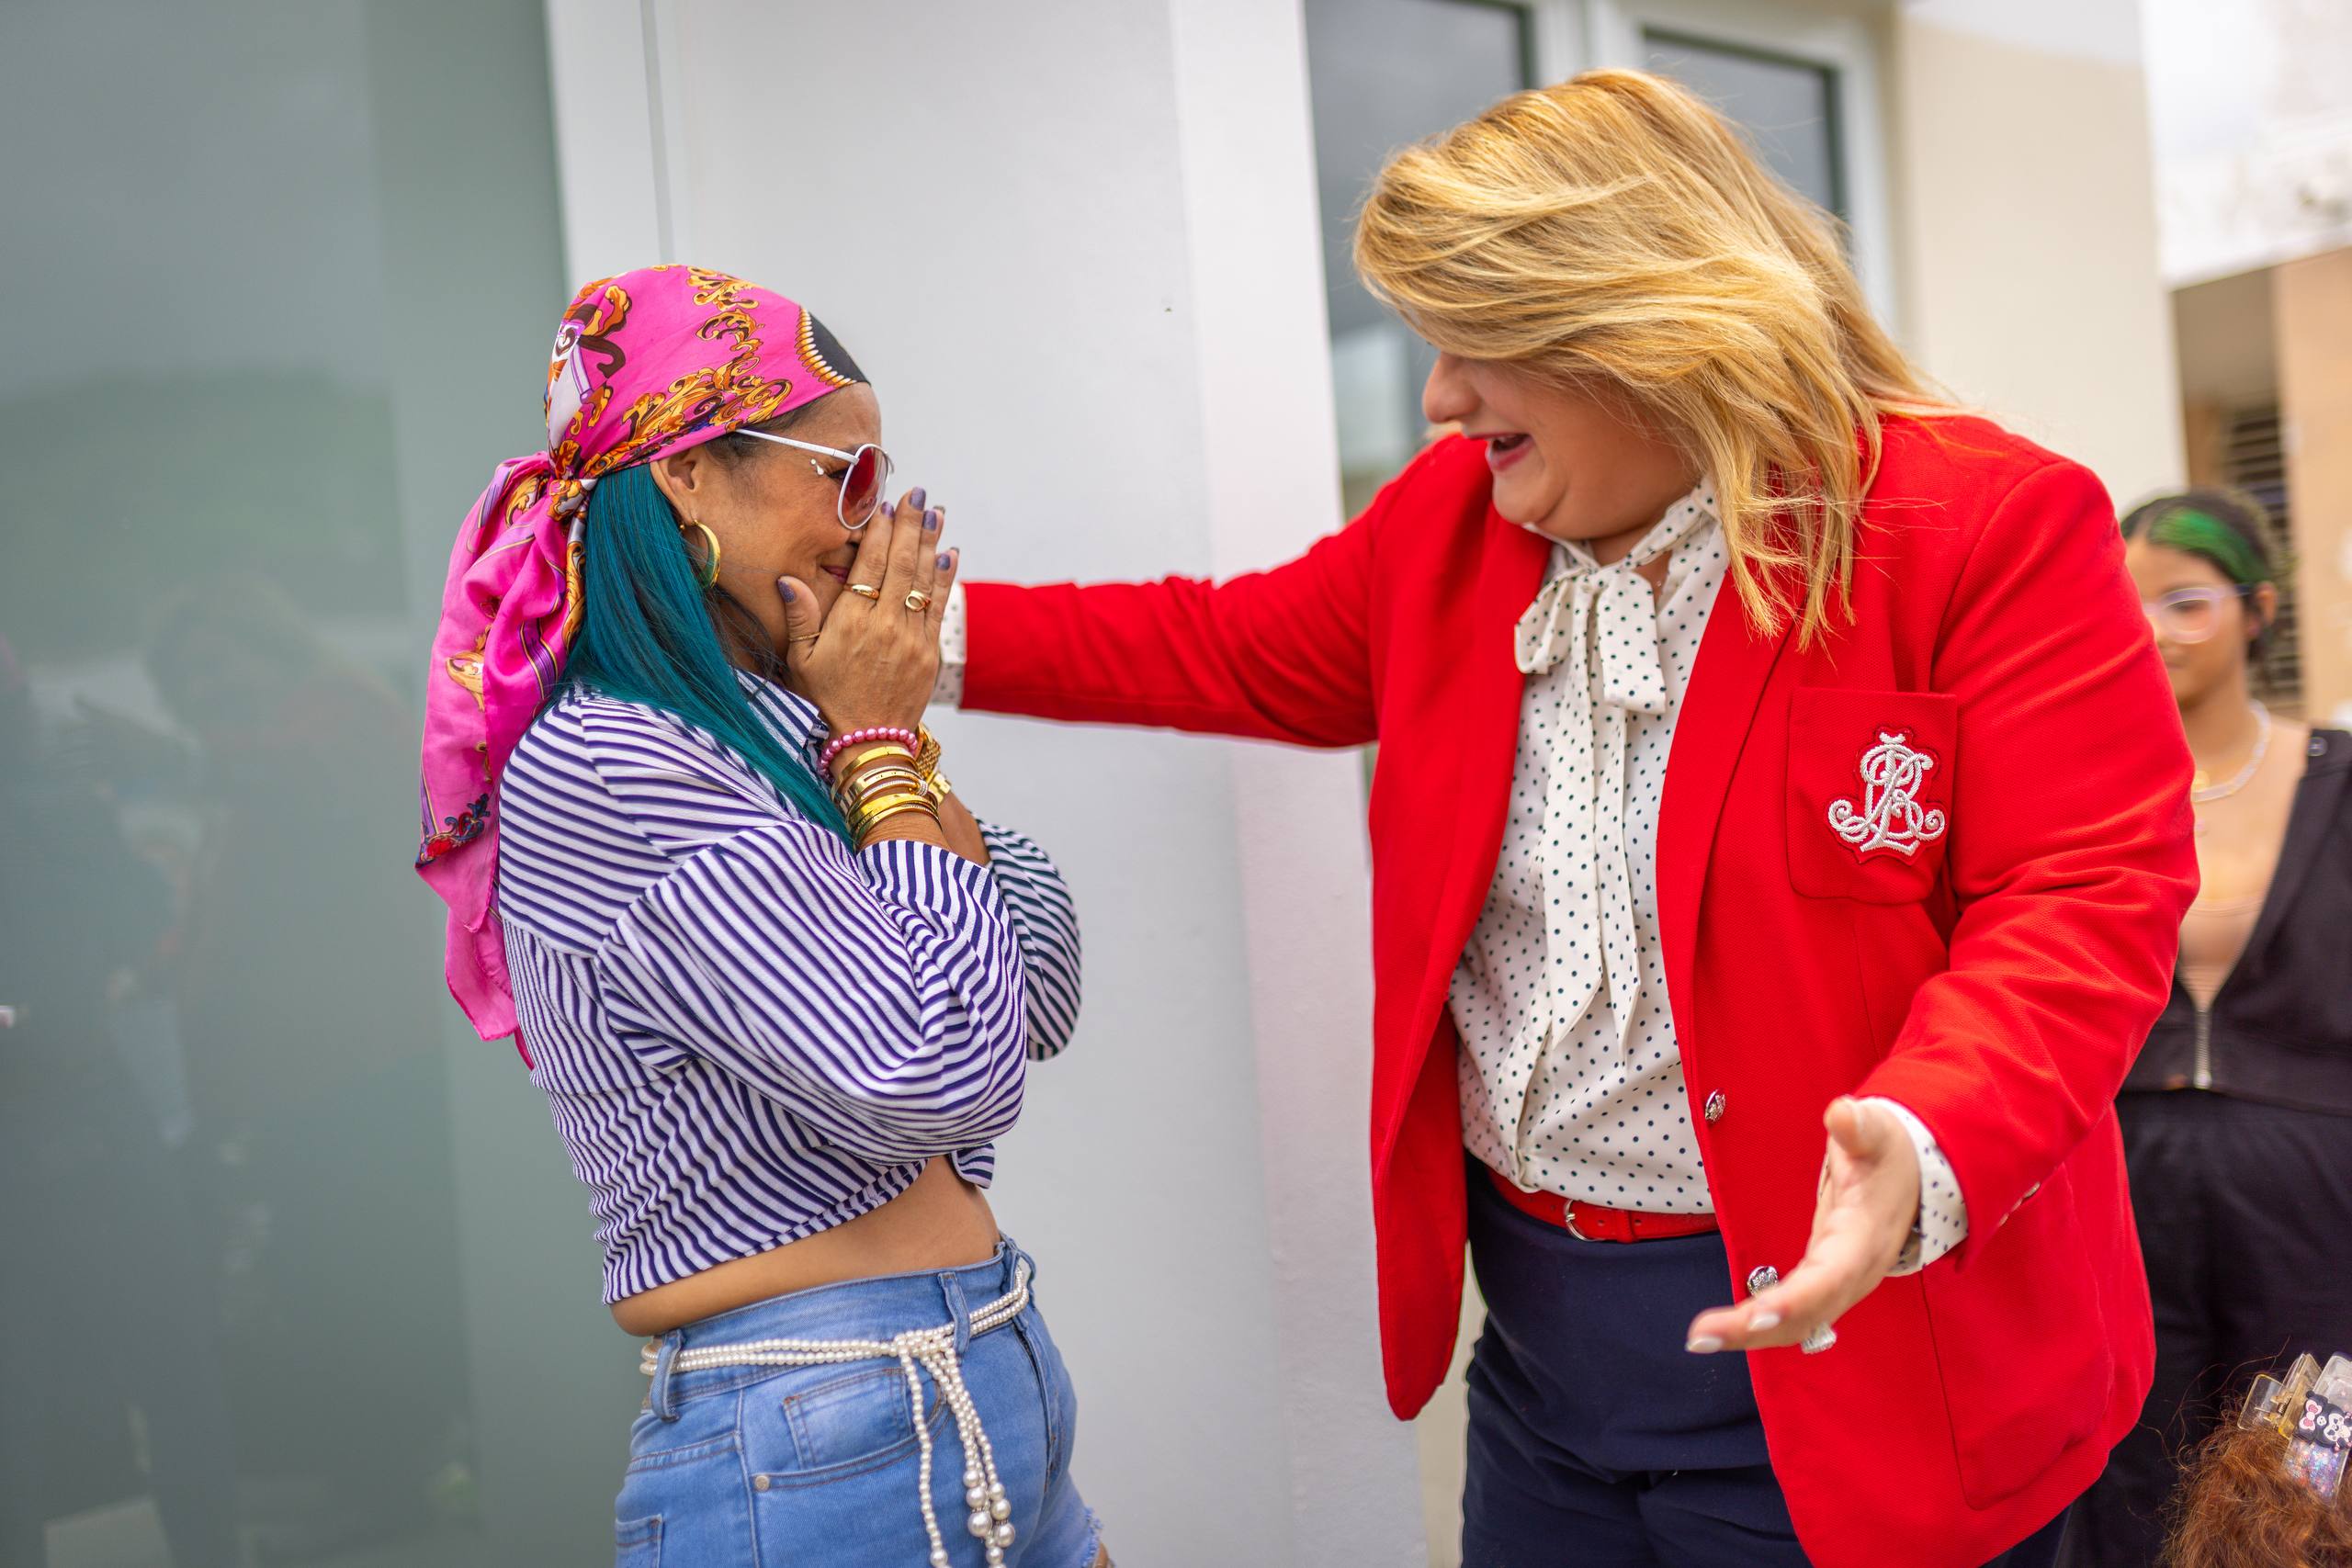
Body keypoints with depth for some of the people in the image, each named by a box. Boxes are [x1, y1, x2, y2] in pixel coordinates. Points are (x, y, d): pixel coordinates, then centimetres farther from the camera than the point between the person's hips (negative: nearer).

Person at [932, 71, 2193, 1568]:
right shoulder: (1452, 519, 5)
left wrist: (1927, 1151, -34)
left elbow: (2084, 900, -17)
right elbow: (1241, 650, 17)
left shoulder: (1992, 528, -14)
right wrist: (934, 634, 13)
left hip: (1838, 1350, -5)